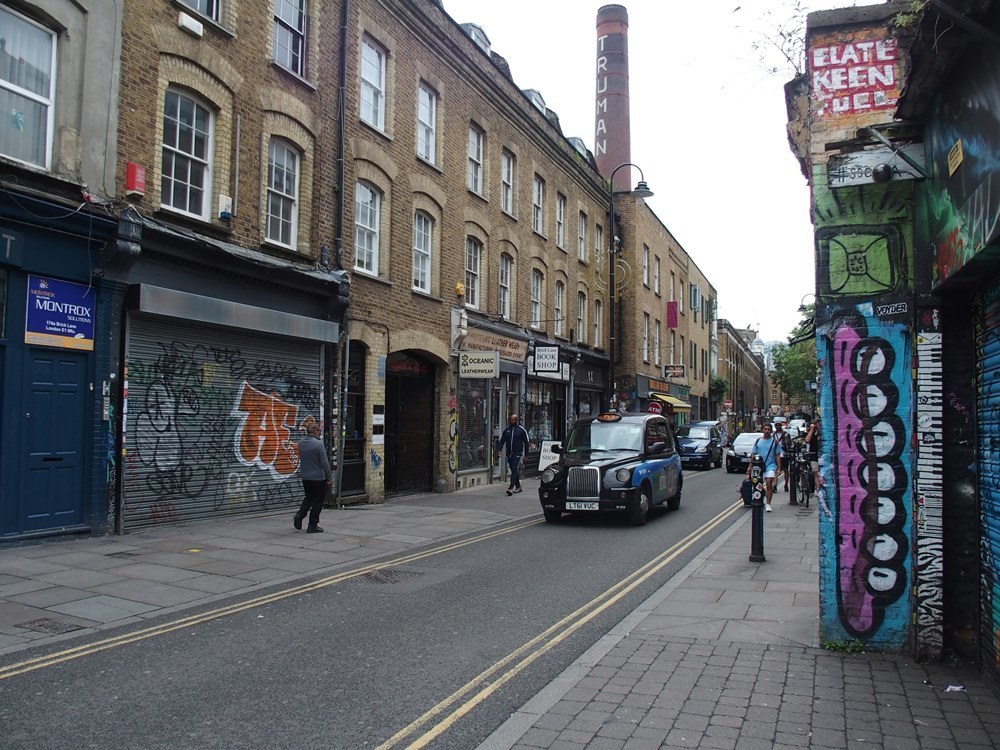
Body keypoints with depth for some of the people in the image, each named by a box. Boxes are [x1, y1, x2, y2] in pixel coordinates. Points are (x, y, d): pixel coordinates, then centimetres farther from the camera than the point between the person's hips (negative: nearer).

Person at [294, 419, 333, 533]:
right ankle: (312, 526, 8)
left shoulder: (301, 443, 1)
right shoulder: (318, 444, -19)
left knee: (309, 498, 22)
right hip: (318, 477, -6)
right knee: (318, 501, 5)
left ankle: (299, 515, 2)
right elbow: (324, 462, -19)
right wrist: (329, 478, -11)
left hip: (305, 476, 6)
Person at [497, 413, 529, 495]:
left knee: (514, 469, -16)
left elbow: (526, 442, 1)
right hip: (509, 454, 5)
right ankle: (518, 487, 23)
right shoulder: (507, 430, 9)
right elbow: (502, 441, 8)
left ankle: (511, 488, -24)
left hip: (518, 453, -5)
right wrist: (499, 450, -8)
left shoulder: (522, 430, -2)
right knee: (513, 471, 11)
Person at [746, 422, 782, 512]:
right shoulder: (757, 441, 8)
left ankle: (768, 504, -15)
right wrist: (750, 466, 8)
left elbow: (778, 456, 3)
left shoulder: (775, 442, 2)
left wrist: (779, 468, -5)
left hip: (770, 465, -3)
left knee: (769, 483, -17)